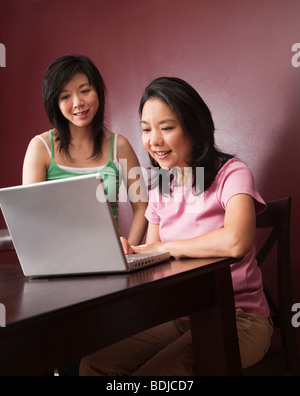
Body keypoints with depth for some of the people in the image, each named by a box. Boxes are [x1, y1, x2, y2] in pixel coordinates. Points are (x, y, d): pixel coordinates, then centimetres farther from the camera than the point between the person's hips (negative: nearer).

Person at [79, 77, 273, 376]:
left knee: (152, 373, -27)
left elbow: (235, 241, -32)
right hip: (178, 315, 6)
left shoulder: (231, 173, -11)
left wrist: (165, 247, -17)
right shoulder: (161, 189, 11)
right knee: (93, 364, -11)